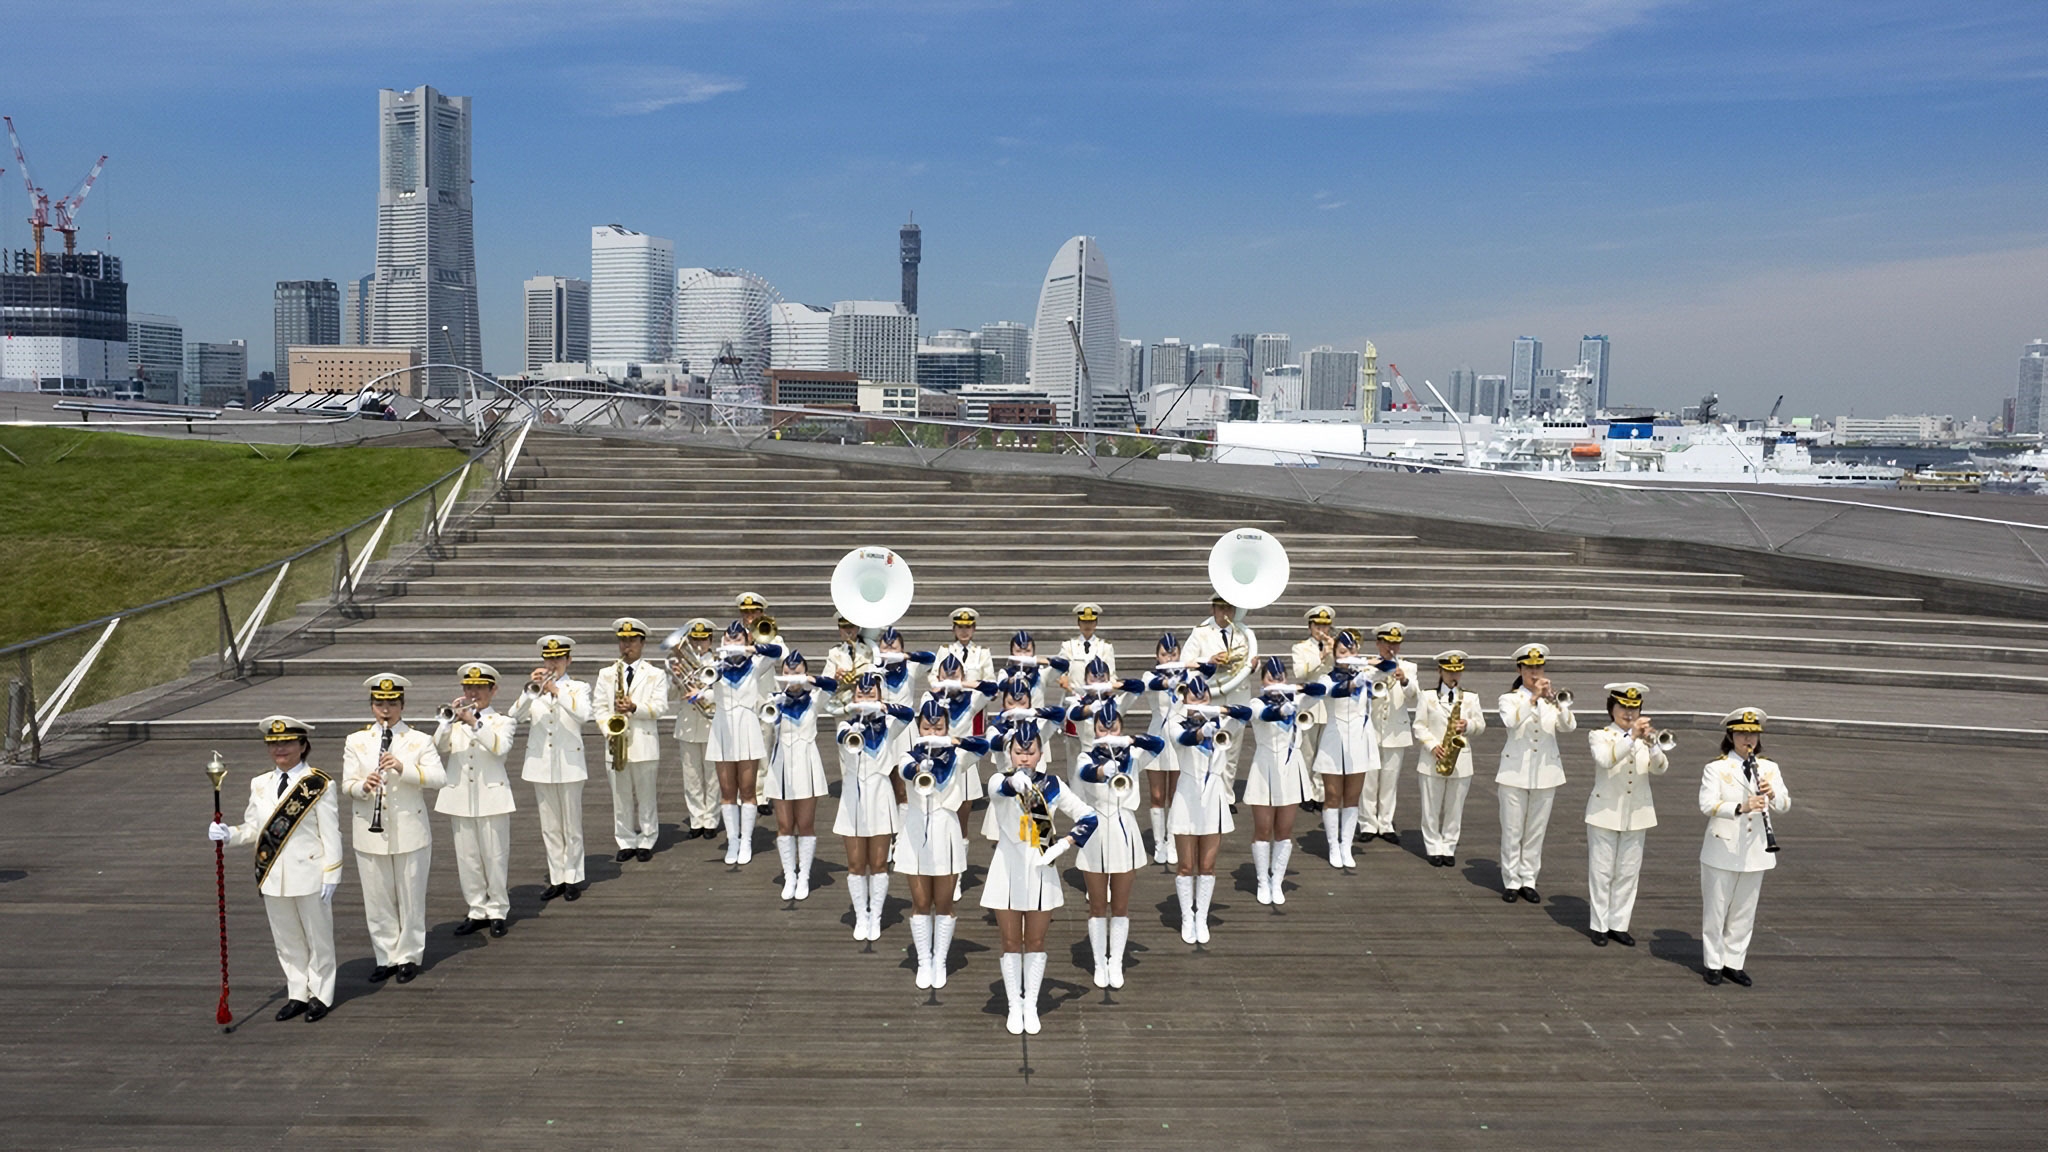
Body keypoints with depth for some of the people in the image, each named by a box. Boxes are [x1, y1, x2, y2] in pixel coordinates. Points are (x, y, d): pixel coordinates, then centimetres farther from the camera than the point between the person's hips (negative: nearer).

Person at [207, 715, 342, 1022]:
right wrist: (228, 834, -11)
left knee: (317, 937, 8)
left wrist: (330, 876, -12)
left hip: (308, 876, -5)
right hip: (274, 878, 5)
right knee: (286, 940, 15)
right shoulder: (260, 785, 7)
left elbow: (331, 834, -10)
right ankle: (297, 994, 28)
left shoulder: (319, 785, -10)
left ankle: (321, 995, 22)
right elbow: (254, 828, 9)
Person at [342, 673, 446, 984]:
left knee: (411, 898, 6)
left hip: (411, 833, -2)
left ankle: (408, 957, 19)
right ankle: (386, 957, 21)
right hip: (370, 834, 2)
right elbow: (347, 784, 0)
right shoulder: (356, 742, 6)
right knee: (377, 900, 8)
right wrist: (363, 786, -23)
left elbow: (439, 778, -11)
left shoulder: (420, 741, -1)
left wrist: (404, 768, -26)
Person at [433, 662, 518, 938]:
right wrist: (452, 718, -16)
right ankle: (477, 911, 18)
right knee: (467, 858, 8)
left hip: (492, 798, -3)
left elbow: (500, 747, -18)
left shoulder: (503, 721, 3)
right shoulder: (453, 722, 11)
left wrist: (474, 722, -24)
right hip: (460, 798, 3)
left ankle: (497, 911, 13)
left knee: (494, 856, 2)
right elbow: (438, 747, -7)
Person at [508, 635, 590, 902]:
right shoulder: (534, 688, 9)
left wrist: (556, 691, -27)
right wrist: (530, 690, -21)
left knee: (571, 827, 3)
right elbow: (516, 715, -8)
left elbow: (583, 713, -19)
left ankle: (573, 878, 12)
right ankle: (556, 878, 17)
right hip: (540, 766, 3)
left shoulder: (578, 688, 2)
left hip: (569, 765, -3)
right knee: (550, 827, 9)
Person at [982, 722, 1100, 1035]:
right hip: (1008, 871, -1)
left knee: (1035, 942, 10)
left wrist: (1061, 846, -13)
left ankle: (1031, 1006, 22)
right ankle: (1015, 1006, 20)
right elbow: (1000, 787, -33)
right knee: (1011, 942, 7)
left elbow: (1089, 818, -1)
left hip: (1040, 872, 1)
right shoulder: (999, 781, -7)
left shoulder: (1052, 785, -1)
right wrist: (1015, 782, -58)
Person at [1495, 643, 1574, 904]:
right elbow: (1511, 721, -23)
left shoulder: (1554, 699, 7)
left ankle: (1528, 880, 17)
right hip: (1515, 772, -3)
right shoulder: (1510, 699, -1)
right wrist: (1533, 698, -31)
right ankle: (1511, 882, 10)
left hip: (1545, 774, 3)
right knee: (1512, 831, 1)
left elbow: (1569, 726, -11)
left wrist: (1555, 701, -25)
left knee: (1536, 831, 8)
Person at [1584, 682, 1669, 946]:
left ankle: (1618, 924, 18)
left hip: (1636, 815, 4)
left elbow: (1660, 768, -10)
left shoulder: (1645, 738, 6)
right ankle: (1599, 925, 12)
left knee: (1628, 872, 9)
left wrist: (1650, 744, -29)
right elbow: (1605, 760, -25)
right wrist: (1631, 737, -34)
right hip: (1605, 813, -3)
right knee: (1601, 871, 3)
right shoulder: (1600, 736, -3)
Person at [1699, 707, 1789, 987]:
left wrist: (1772, 795, -21)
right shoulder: (1716, 769, -7)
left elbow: (1784, 806, 2)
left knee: (1744, 911, 12)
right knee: (1716, 909, 5)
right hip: (1722, 850, -4)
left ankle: (1734, 963, 24)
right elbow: (1707, 805, -17)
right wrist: (1740, 808, -33)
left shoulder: (1769, 769, 6)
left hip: (1755, 852, 4)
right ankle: (1714, 964, 17)